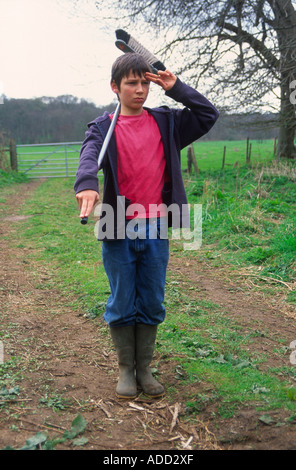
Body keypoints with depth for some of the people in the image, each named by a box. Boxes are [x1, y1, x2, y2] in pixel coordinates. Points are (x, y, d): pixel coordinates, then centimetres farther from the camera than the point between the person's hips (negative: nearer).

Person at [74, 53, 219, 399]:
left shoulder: (166, 121, 10)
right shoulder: (103, 127, 1)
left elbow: (208, 115, 8)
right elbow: (89, 157, -18)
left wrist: (176, 88, 0)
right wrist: (87, 185, -40)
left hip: (156, 229, 2)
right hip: (119, 231, -2)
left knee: (152, 304, 11)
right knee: (122, 305, 8)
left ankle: (144, 368, 29)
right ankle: (126, 369, 27)